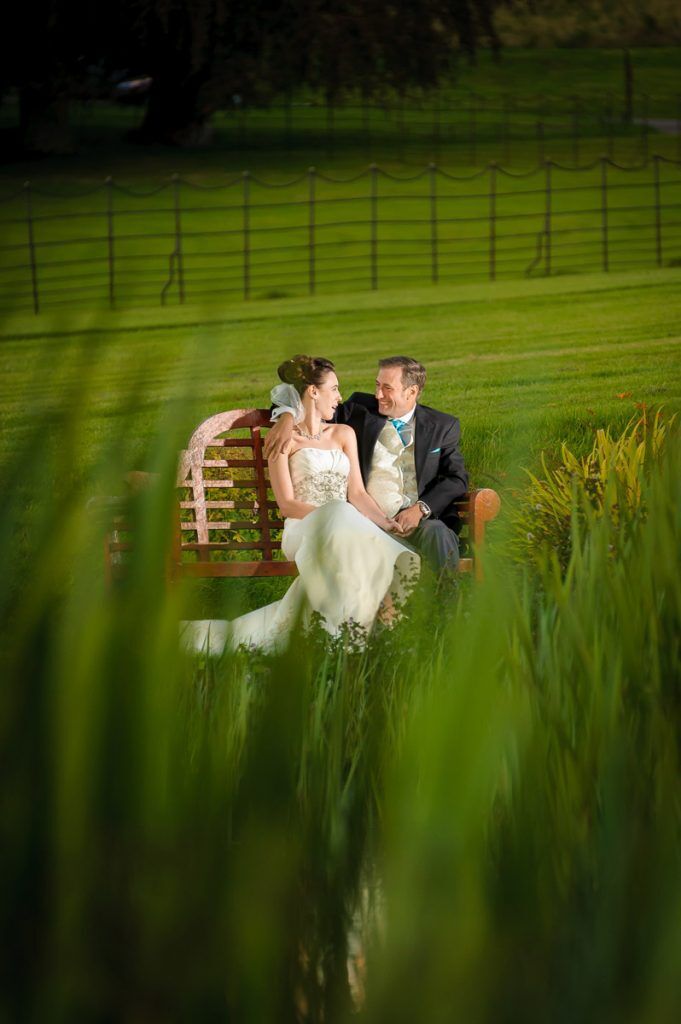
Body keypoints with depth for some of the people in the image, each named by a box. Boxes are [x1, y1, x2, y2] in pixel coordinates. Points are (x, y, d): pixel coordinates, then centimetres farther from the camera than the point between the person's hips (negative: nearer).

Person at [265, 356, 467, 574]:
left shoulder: (442, 427, 14)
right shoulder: (360, 410, 16)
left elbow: (457, 479, 8)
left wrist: (421, 509, -9)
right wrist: (287, 418, -5)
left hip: (419, 520, 0)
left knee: (437, 533, -36)